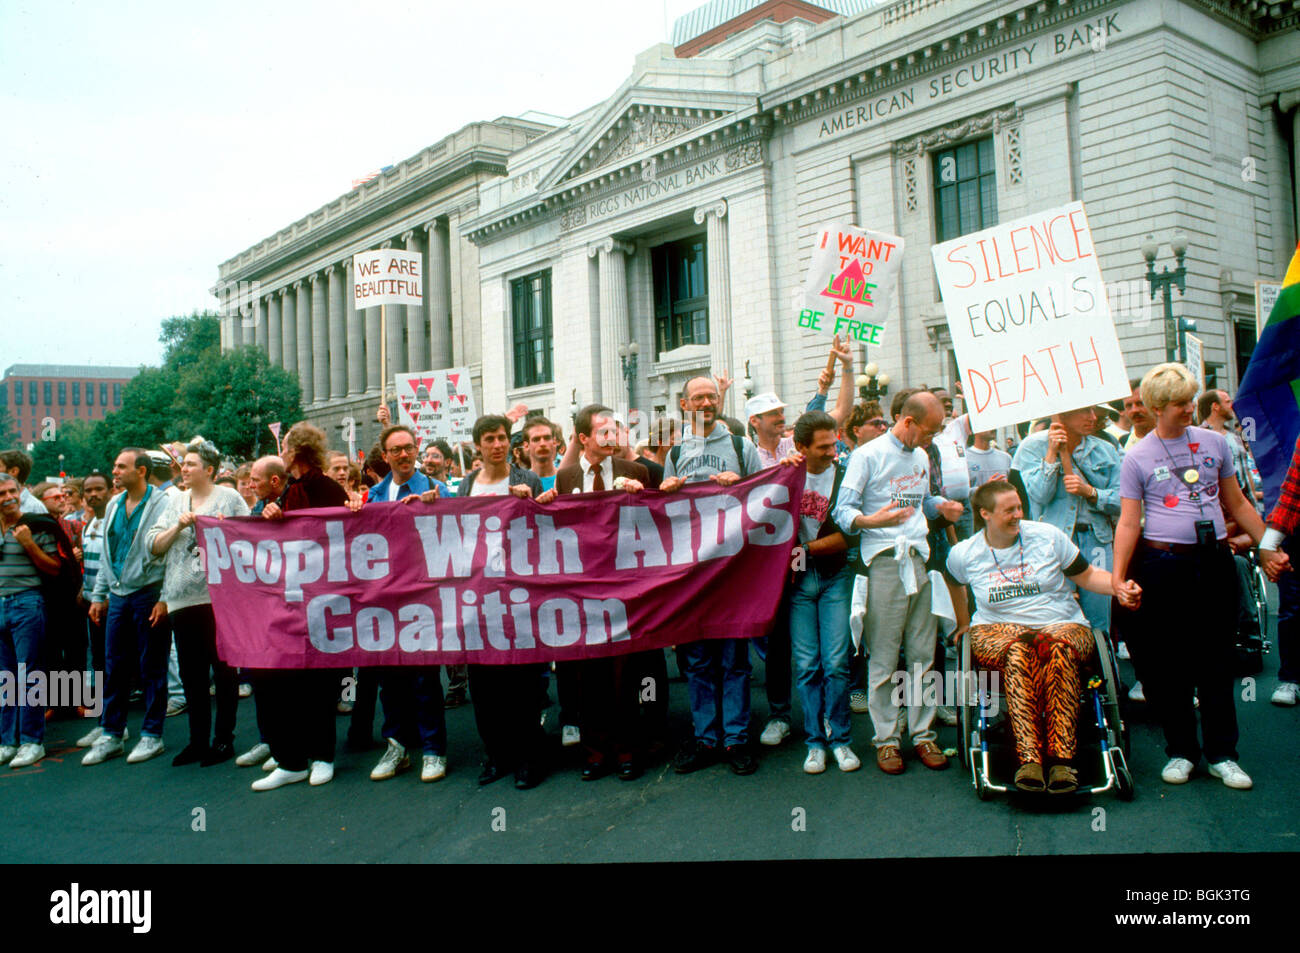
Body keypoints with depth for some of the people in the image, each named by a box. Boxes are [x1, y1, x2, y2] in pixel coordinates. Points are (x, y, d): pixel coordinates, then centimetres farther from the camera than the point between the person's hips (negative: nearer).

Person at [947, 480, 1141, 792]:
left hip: (1064, 625, 0)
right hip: (998, 629, 0)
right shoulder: (964, 553, 5)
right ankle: (1028, 758, -47)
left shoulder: (1048, 536, 3)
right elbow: (956, 582, 28)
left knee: (1058, 649, -38)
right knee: (1019, 649, -39)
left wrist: (1118, 587, -8)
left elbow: (1087, 576, 10)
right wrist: (963, 623, 29)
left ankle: (1062, 758, -44)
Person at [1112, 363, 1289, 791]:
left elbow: (1237, 503, 16)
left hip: (1214, 561, 2)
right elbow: (1128, 523, -4)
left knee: (1216, 659, 6)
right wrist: (1118, 578, -12)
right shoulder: (1137, 458, -1)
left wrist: (1267, 548, 13)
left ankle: (1222, 754, 17)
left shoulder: (1214, 442, 9)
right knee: (1169, 663, 4)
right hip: (1163, 564, -2)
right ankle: (1181, 751, 18)